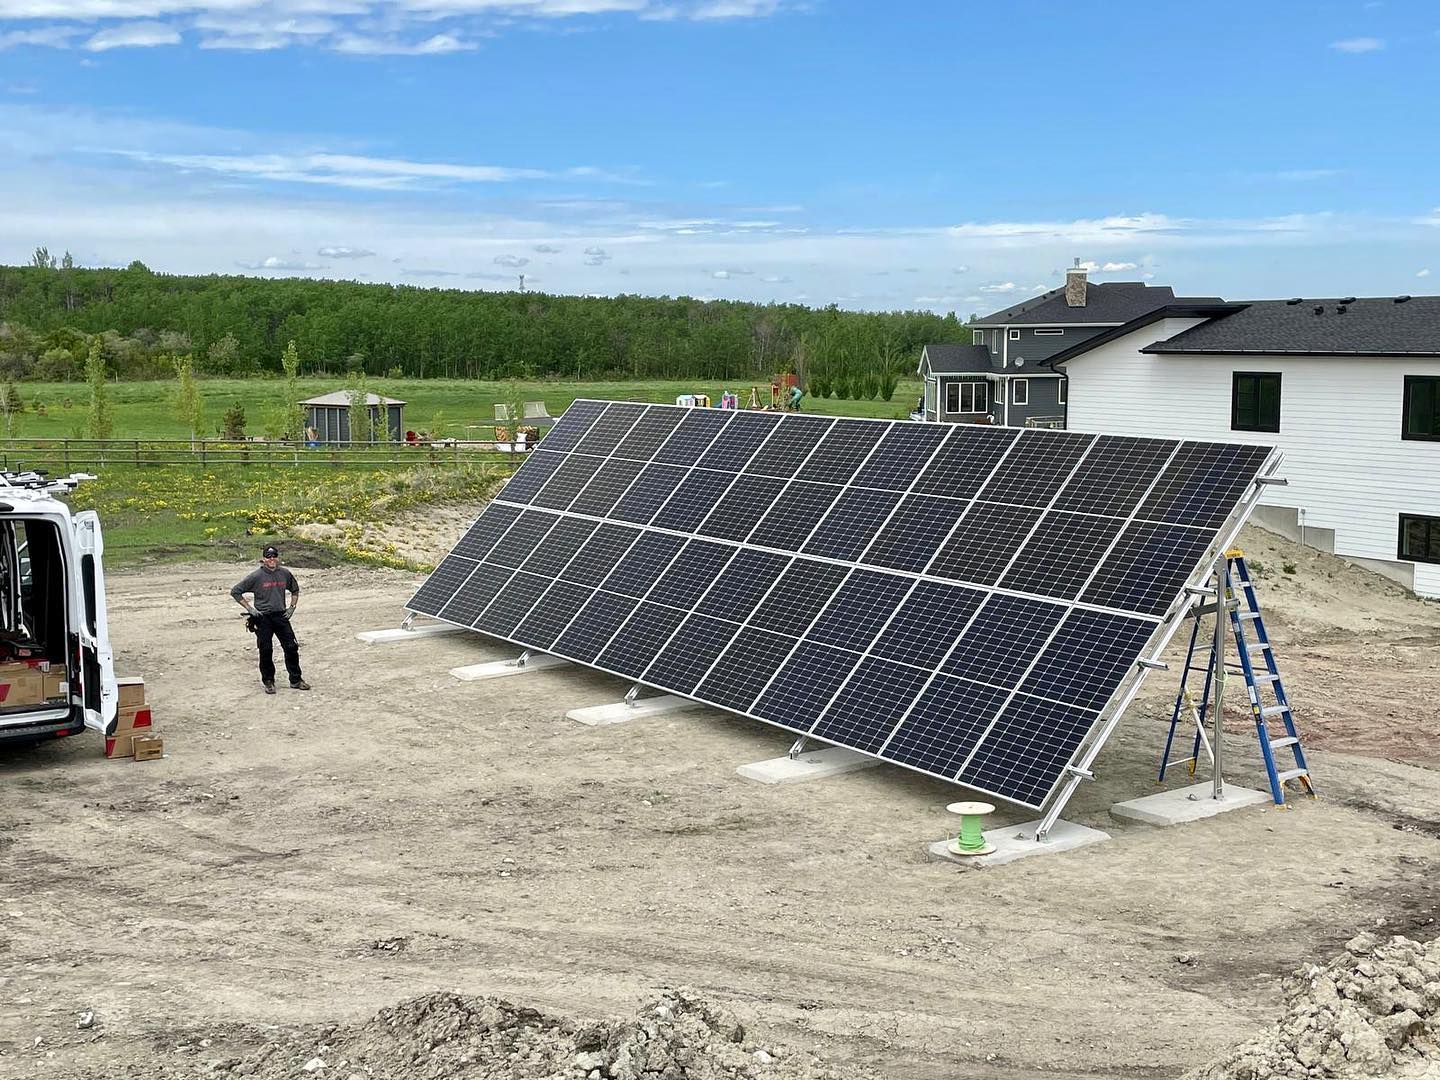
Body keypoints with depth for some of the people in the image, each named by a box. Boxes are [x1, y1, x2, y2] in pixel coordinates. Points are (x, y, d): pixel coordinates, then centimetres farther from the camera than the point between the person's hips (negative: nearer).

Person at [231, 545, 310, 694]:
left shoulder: (285, 574, 3)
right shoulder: (256, 576, -9)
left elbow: (295, 589, 22)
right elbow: (235, 592, -5)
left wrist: (292, 607, 9)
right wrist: (249, 608, -9)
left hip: (281, 615, 3)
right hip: (263, 618, -3)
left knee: (291, 647, 2)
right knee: (266, 651, 3)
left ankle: (296, 680, 14)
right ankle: (268, 682, 18)